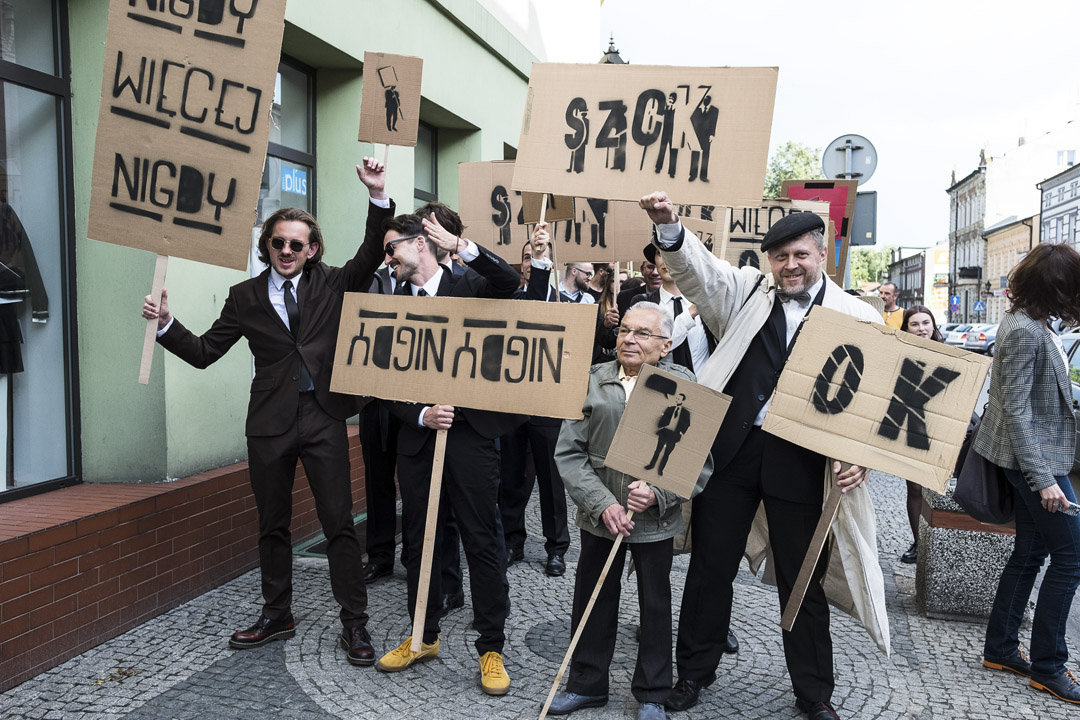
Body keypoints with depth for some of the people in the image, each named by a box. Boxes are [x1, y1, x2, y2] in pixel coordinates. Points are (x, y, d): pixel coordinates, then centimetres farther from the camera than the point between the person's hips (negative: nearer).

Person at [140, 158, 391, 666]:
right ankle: (276, 616, 30)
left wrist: (378, 196, -19)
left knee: (339, 523, 0)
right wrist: (165, 324, -8)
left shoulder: (331, 285, 5)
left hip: (323, 416, -2)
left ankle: (354, 624, 10)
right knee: (272, 525, 14)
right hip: (270, 422, 2)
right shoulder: (245, 297, 7)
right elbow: (204, 352, 8)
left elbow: (371, 255, -7)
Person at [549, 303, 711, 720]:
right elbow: (569, 453, -4)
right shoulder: (592, 381, -1)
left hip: (656, 518, -1)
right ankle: (586, 684, 35)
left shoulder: (683, 386, -5)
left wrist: (659, 494, -18)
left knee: (655, 604, 13)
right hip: (600, 514, 2)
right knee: (592, 600, 14)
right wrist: (603, 504, -14)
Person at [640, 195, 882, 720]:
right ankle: (695, 670, 32)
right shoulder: (747, 291, 7)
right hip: (730, 448, 2)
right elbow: (700, 270, -7)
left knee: (802, 579, 11)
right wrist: (669, 226, -25)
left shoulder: (857, 317, 2)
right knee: (711, 564, 12)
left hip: (803, 459, -1)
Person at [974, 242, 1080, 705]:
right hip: (1033, 458, -10)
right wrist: (1043, 479, -24)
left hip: (1035, 455, 10)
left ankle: (1000, 649, 25)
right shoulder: (1024, 331, -20)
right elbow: (1016, 410, -23)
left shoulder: (1032, 324, 10)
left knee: (1031, 551, 15)